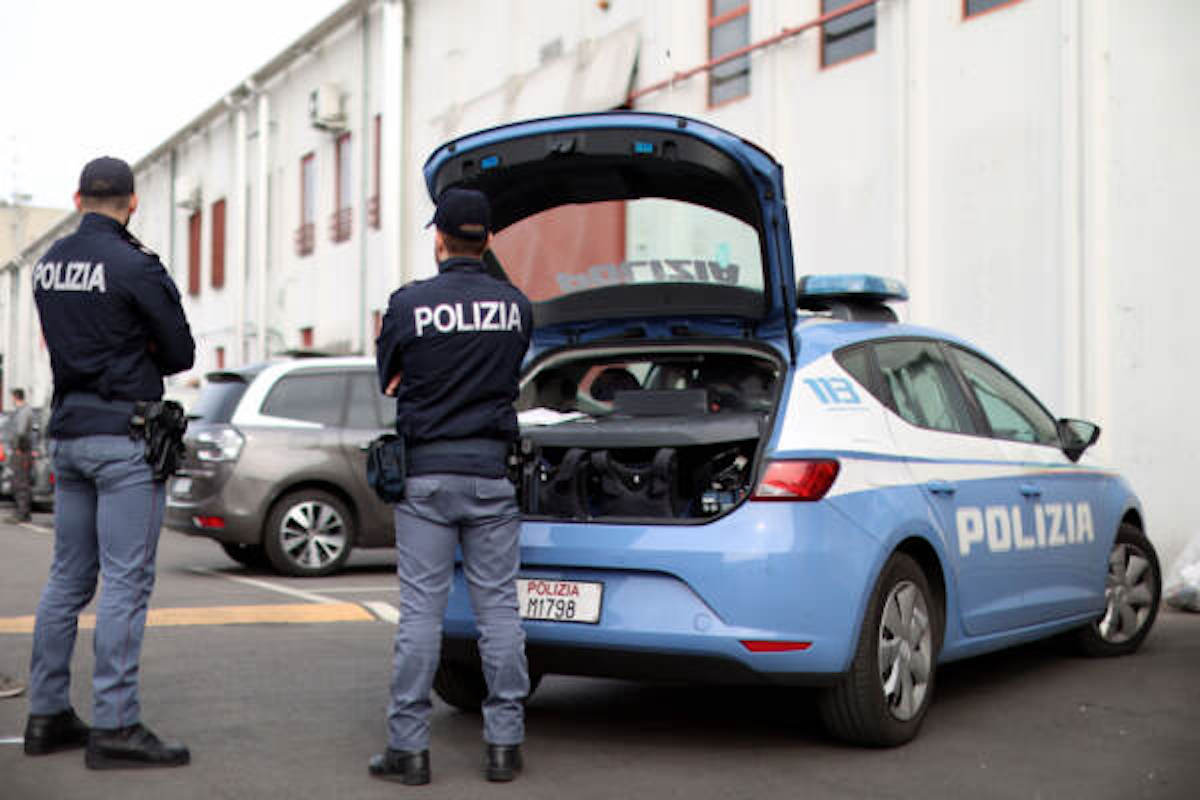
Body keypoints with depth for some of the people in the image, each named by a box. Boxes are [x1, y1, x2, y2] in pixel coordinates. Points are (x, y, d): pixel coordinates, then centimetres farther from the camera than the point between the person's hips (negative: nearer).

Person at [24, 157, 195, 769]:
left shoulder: (49, 264, 11)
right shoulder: (133, 266, -12)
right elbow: (181, 355, -6)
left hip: (68, 434, 8)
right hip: (125, 438, -8)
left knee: (67, 579, 13)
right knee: (126, 582, -5)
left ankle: (46, 716, 19)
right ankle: (116, 727, -4)